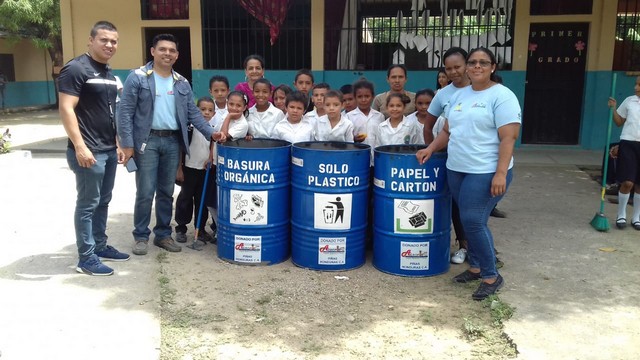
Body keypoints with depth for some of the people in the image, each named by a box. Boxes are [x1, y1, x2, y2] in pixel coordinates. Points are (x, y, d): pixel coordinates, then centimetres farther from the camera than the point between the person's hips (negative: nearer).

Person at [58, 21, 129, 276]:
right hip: (88, 151, -8)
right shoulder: (76, 69, -10)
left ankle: (100, 247, 27)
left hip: (109, 150, 8)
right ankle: (86, 258, 7)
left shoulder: (109, 74, 16)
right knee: (88, 204, -2)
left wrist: (117, 144, 18)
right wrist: (79, 146, -23)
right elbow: (66, 110, -16)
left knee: (103, 202, 15)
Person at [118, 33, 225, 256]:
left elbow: (193, 113, 10)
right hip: (147, 141, -4)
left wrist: (211, 133, -4)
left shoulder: (182, 83, 11)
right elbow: (126, 113, -6)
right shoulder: (137, 78, -3)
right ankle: (141, 236, 13)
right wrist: (127, 144, -12)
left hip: (173, 142, 4)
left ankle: (163, 234, 22)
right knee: (145, 193, -2)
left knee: (166, 192, 10)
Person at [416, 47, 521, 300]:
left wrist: (500, 174, -21)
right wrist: (430, 149, 3)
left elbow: (508, 138, -14)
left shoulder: (502, 96, -8)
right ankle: (476, 267, 28)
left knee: (474, 222, -9)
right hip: (456, 170, 7)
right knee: (469, 221, 13)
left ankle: (491, 276, 6)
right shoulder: (459, 96, 14)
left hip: (486, 172, -7)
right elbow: (447, 131, 19)